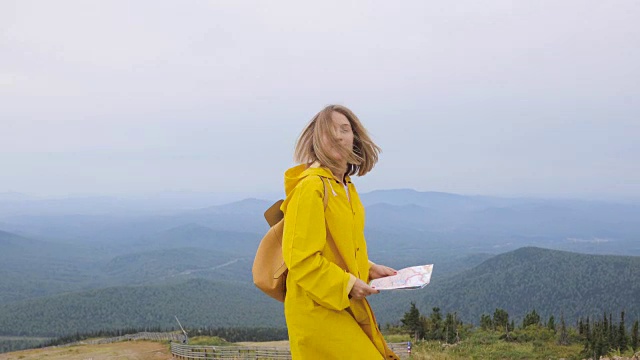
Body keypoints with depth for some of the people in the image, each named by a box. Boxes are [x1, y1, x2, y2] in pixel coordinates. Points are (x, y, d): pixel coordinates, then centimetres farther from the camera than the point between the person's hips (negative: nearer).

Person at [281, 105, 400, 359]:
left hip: (345, 307, 9)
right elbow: (300, 258, -20)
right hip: (318, 312, -9)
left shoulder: (346, 187, 13)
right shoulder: (311, 188, -16)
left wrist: (368, 270, 12)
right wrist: (346, 284, -20)